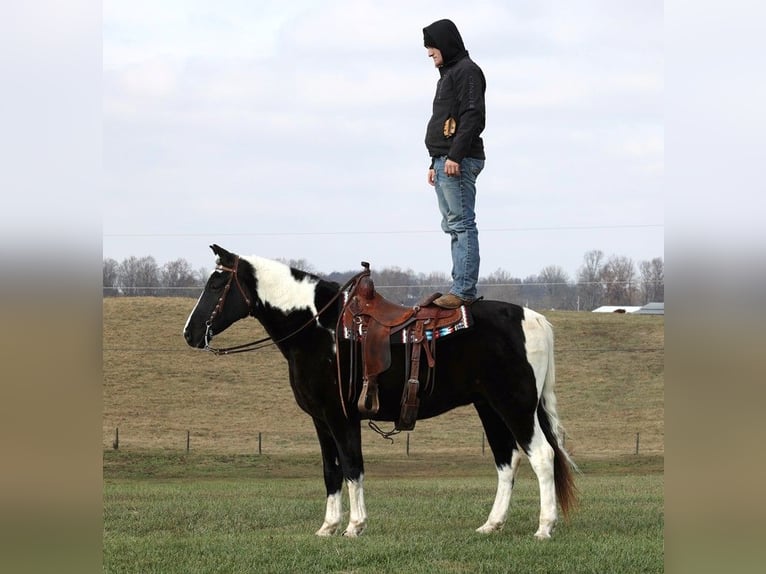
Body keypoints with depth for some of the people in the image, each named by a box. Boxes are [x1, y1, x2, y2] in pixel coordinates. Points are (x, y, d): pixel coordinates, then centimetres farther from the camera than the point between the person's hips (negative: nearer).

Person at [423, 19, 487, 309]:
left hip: (459, 162, -11)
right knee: (454, 226, 9)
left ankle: (464, 290, -16)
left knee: (462, 224, -12)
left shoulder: (467, 71, -6)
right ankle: (462, 287, 9)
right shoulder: (449, 74, 24)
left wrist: (455, 155, -22)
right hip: (445, 162, 11)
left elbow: (473, 117, -16)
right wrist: (435, 162, 23)